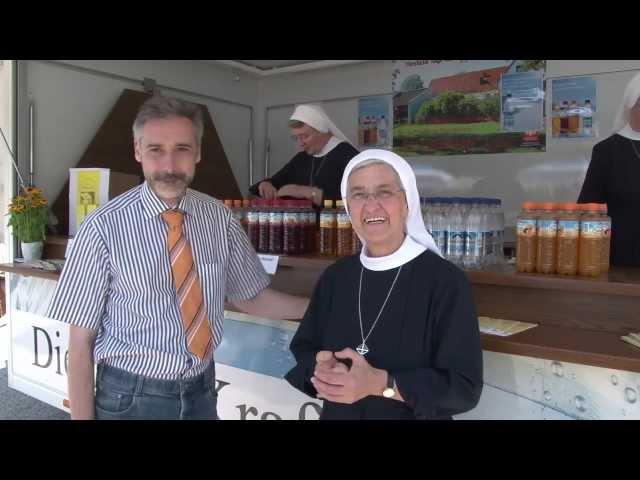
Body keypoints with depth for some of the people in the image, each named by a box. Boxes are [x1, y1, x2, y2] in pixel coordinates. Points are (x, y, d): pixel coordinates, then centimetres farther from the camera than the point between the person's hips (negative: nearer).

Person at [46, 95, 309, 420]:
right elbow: (80, 340, -11)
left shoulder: (219, 218, -5)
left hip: (201, 391, 4)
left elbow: (251, 297, 5)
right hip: (131, 396, -3)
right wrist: (82, 416, -11)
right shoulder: (104, 227, -16)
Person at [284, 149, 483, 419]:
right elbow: (303, 349, 3)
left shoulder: (445, 280, -19)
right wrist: (320, 369, -18)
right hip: (337, 414, 4)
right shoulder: (335, 277, -5)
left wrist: (379, 383, -28)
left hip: (414, 413, -4)